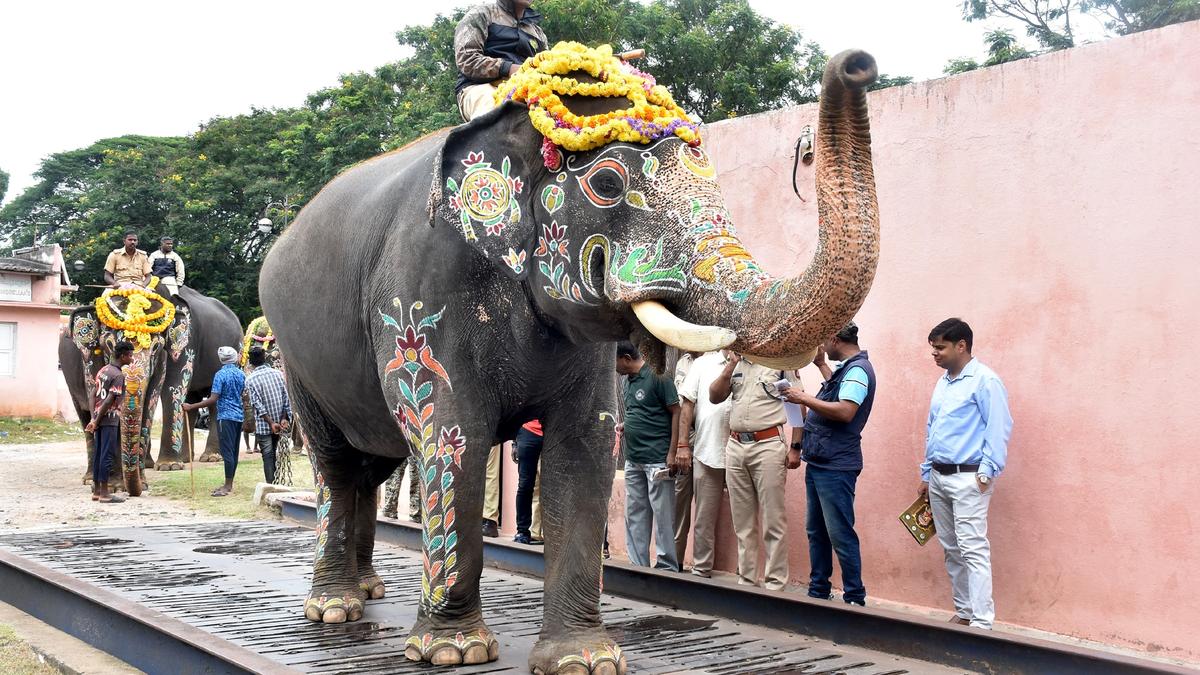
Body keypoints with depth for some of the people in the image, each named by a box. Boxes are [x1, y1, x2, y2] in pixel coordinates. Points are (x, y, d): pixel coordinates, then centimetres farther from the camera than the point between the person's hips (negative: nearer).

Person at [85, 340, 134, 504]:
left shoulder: (103, 370, 13)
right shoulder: (119, 375, -14)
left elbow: (94, 395, 12)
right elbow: (109, 400, -19)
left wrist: (93, 419, 8)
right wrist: (96, 421, -14)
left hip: (99, 418, 8)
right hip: (109, 419, -8)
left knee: (99, 454, 12)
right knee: (107, 455, -4)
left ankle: (96, 491, 16)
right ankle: (104, 493, -2)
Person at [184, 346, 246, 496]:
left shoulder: (220, 375, -10)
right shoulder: (241, 374, 10)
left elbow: (213, 399, -17)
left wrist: (191, 407, -13)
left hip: (226, 417, -7)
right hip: (239, 416, 7)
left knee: (227, 451, -6)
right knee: (234, 451, 10)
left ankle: (228, 486, -7)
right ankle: (229, 484, 15)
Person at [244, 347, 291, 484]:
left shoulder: (250, 379, -8)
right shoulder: (278, 374, 3)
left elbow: (257, 404, -14)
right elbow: (286, 397, 0)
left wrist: (271, 423, -15)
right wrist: (284, 418, -2)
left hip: (263, 425, -4)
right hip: (280, 423, 4)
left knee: (268, 457, 0)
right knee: (276, 455, 13)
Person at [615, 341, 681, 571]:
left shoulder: (656, 377, -11)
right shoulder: (628, 381, 14)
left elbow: (676, 413, -11)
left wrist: (672, 453, -16)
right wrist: (625, 426, 4)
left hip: (657, 459, -9)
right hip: (633, 458, 9)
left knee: (662, 514, -2)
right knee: (634, 514, 11)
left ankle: (667, 567, 5)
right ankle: (638, 565, 19)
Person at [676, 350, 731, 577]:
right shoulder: (703, 363, 8)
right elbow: (687, 405, 6)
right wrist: (682, 445, -1)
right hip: (705, 450, 0)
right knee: (705, 518, 4)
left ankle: (701, 569, 10)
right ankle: (702, 569, 12)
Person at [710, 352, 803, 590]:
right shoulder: (734, 363, 14)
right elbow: (715, 396, 7)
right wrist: (731, 365, -4)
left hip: (768, 445, -5)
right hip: (735, 446, 5)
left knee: (773, 521, -4)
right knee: (742, 522, 10)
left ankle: (775, 583, 1)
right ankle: (746, 580, 18)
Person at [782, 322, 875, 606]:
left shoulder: (858, 370, -15)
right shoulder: (846, 368, 16)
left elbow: (845, 411, -28)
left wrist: (804, 398, -20)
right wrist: (820, 364, 33)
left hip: (836, 466, -10)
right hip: (819, 462, 10)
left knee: (840, 534, -5)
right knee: (816, 531, 15)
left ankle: (855, 598, 2)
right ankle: (818, 591, 24)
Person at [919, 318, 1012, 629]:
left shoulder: (985, 381, -9)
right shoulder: (942, 383, 17)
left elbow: (999, 428, -13)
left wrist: (987, 472, -18)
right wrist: (926, 476, 21)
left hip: (967, 478, -8)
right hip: (938, 477, 9)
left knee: (973, 549, -10)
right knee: (951, 549, 12)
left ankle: (982, 622, -9)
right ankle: (964, 612, 21)